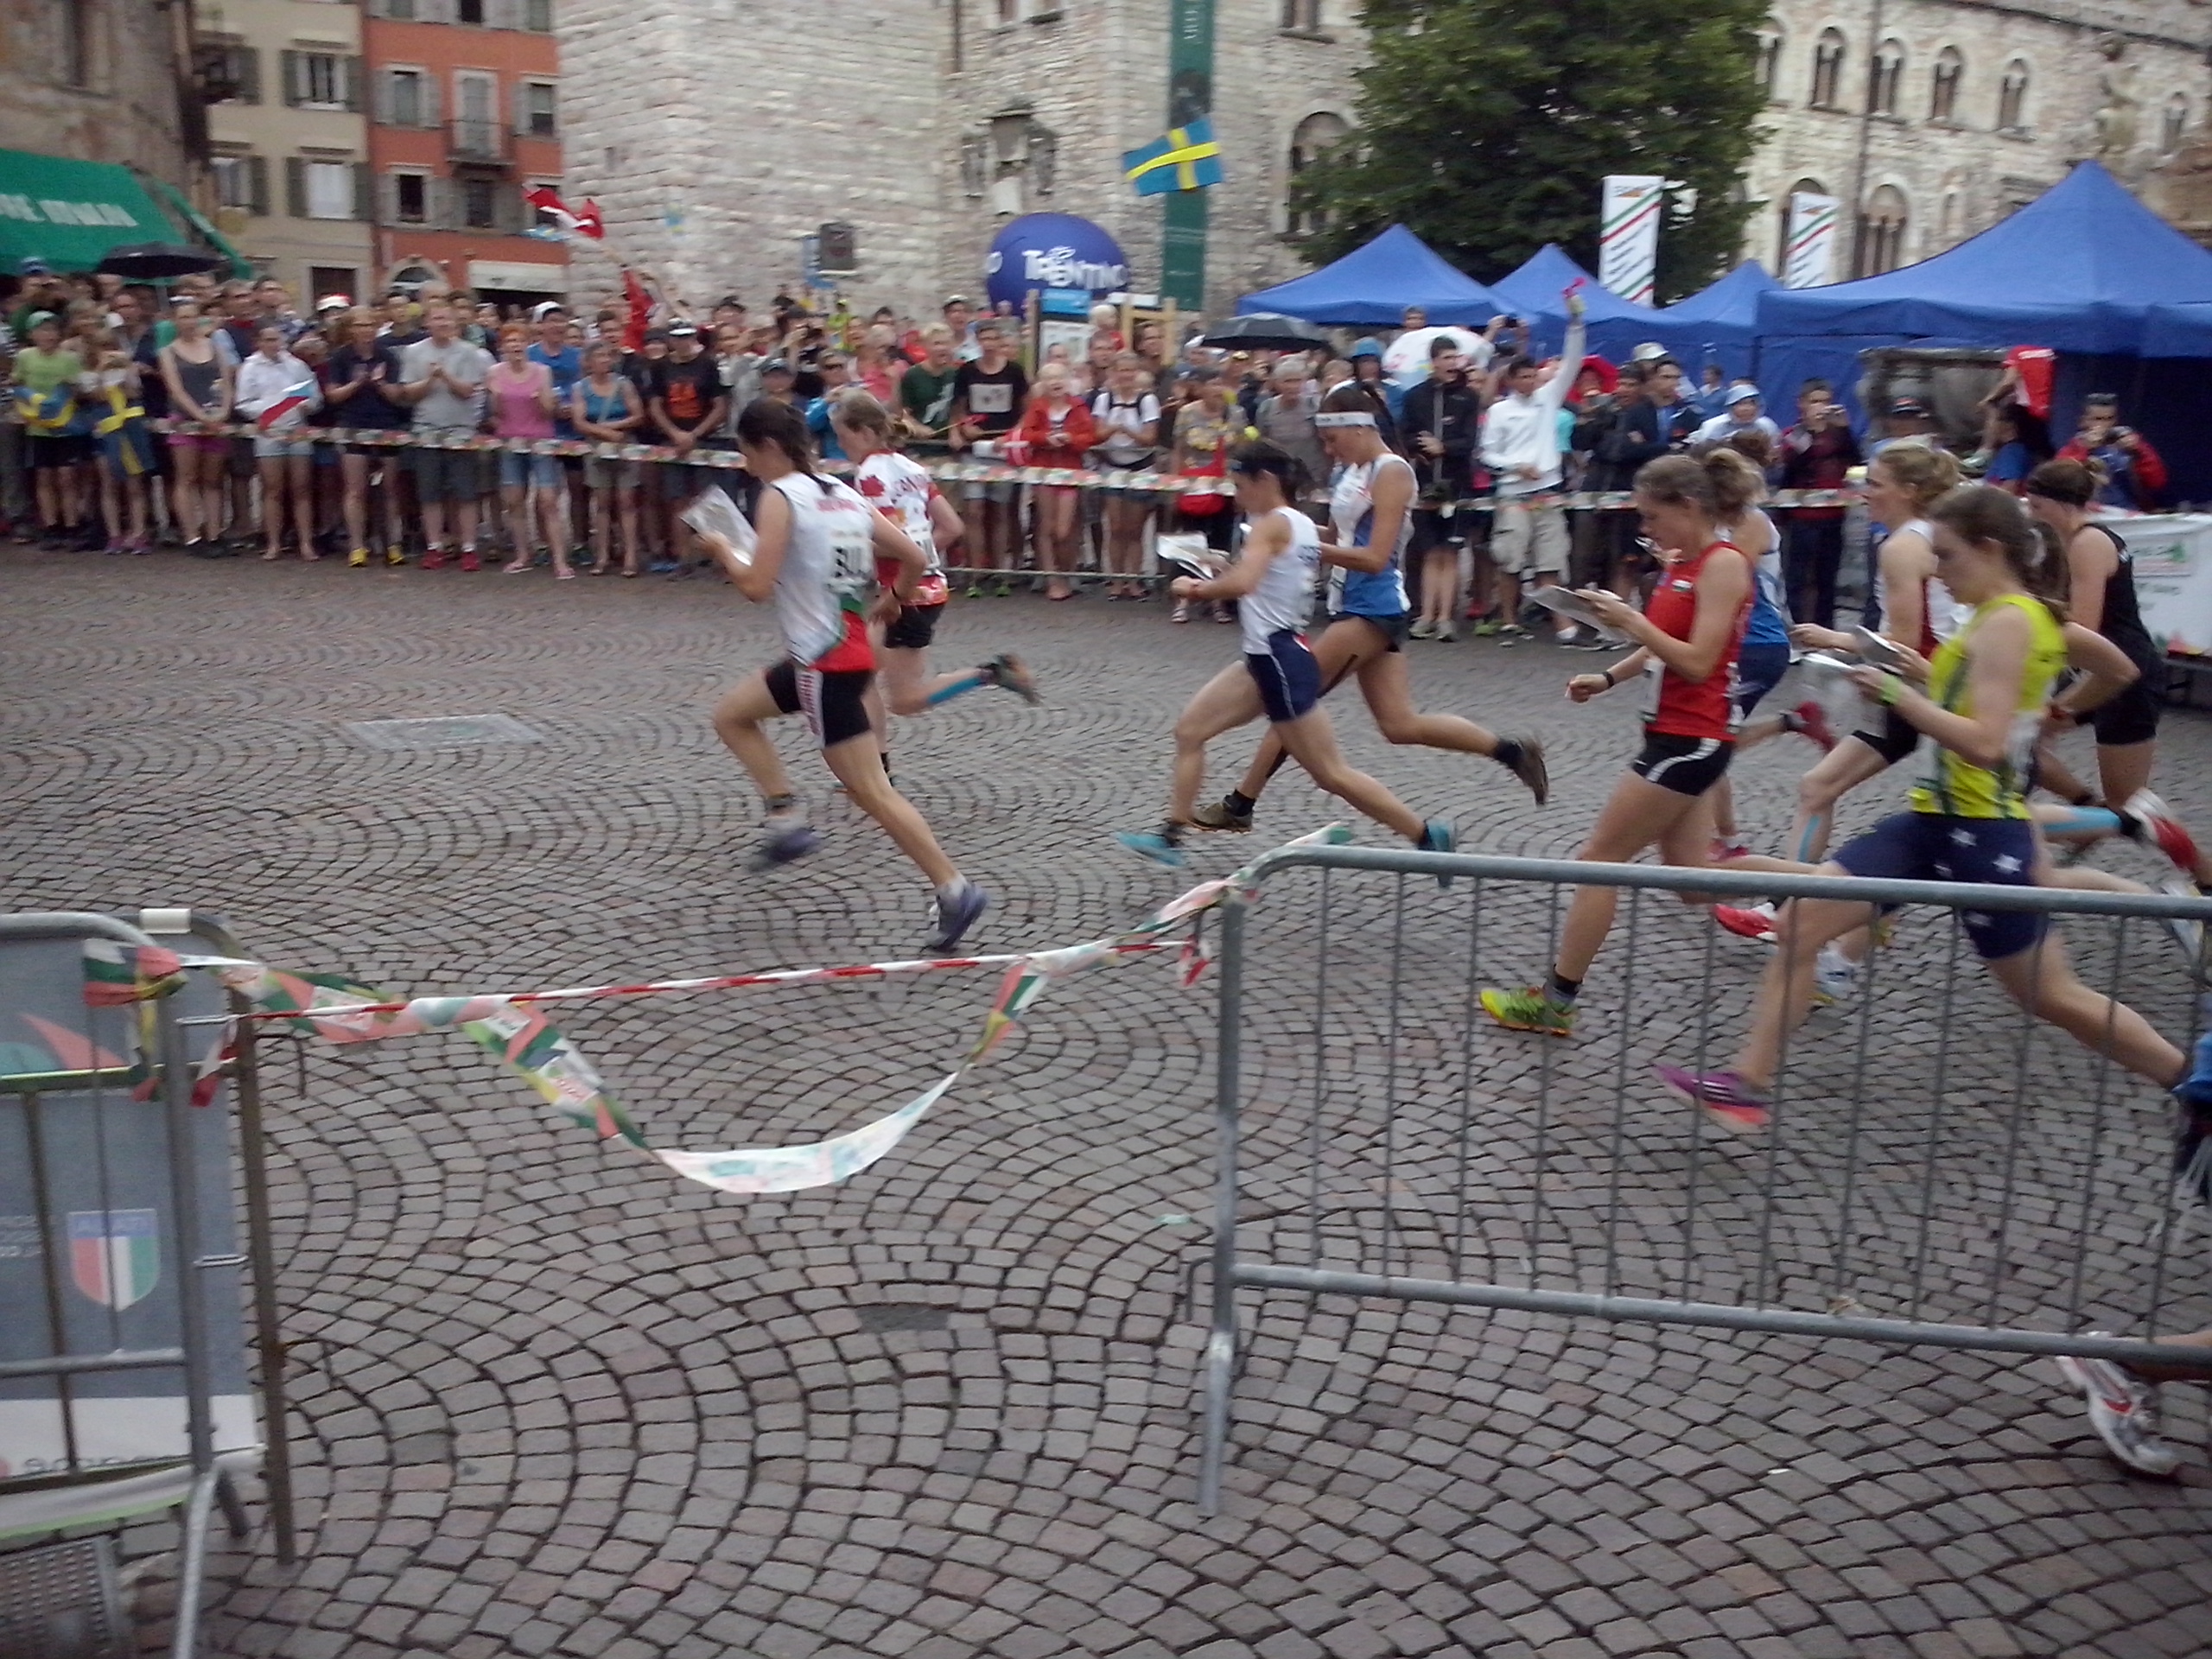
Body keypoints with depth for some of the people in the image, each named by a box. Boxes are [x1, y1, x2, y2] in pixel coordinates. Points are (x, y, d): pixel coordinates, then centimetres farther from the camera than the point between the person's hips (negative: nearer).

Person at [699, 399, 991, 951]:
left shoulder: (780, 496, -12)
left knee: (870, 791, -4)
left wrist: (723, 551, 0)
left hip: (826, 662, -9)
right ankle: (789, 819, 17)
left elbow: (756, 586, -19)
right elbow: (915, 559, 8)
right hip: (842, 647, 9)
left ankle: (955, 890, -3)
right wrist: (895, 602, 26)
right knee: (731, 717, 22)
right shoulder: (844, 492, 10)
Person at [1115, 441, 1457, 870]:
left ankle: (1427, 836, 8)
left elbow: (1242, 583, -32)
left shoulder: (1273, 525, -15)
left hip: (1280, 661, -10)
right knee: (1189, 730, 10)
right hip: (1267, 658, 10)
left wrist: (1196, 587, -15)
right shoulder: (1301, 526, 13)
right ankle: (1171, 837, 14)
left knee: (1331, 775, -2)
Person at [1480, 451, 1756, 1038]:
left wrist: (1630, 620, -22)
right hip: (1675, 734, 9)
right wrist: (1607, 678, 8)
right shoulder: (1679, 561, 11)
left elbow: (1698, 663, -20)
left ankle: (1555, 1002, 6)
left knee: (1599, 859, -3)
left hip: (1691, 740, -9)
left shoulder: (1724, 564, -15)